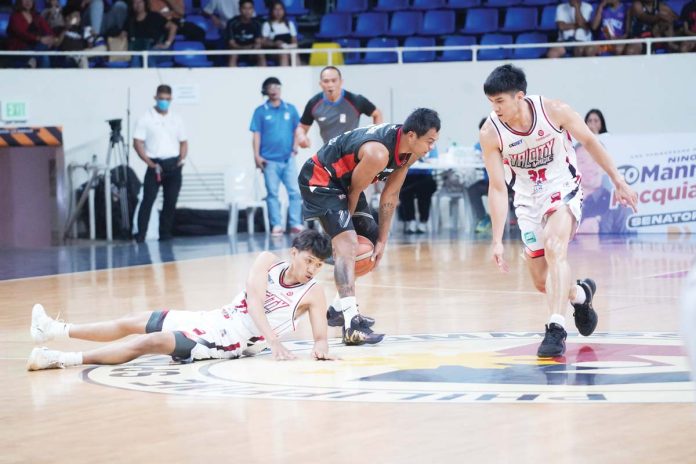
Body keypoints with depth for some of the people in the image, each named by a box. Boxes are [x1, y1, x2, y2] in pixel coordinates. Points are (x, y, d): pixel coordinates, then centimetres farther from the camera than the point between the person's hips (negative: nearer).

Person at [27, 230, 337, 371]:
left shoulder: (313, 294, -8)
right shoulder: (267, 261, -2)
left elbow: (321, 334, -13)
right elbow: (254, 300, -16)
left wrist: (320, 347, -39)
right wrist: (273, 340, -32)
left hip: (231, 343, -5)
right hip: (215, 319, 5)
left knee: (153, 342, -20)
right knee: (134, 323, 8)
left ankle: (65, 360, -24)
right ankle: (57, 331, 19)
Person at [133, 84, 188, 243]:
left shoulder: (176, 119, 12)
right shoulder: (146, 119, 0)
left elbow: (183, 142, 17)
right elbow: (137, 143, -4)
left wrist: (182, 158, 0)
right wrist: (149, 162, -12)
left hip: (174, 165, 4)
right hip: (155, 165, -4)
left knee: (171, 201, 3)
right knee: (148, 200, -9)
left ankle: (165, 234, 11)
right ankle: (141, 235, -8)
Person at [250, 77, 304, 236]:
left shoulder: (290, 109, 6)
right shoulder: (261, 111, 1)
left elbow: (297, 130, 12)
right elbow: (256, 135, 0)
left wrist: (295, 147, -1)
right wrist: (257, 155, -7)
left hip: (288, 158, 2)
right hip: (270, 159, -2)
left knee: (295, 191, -3)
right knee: (272, 193, 2)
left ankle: (296, 224, 1)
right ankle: (276, 225, 5)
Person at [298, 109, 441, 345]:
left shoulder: (410, 152, -7)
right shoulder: (378, 153, -34)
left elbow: (390, 196, 2)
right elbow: (354, 191, -20)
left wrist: (382, 240, 4)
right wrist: (347, 224, -4)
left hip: (342, 182, 10)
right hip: (320, 180, -10)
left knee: (372, 247, 13)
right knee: (347, 244, -25)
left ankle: (340, 309, 28)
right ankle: (351, 325, -35)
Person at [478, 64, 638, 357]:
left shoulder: (553, 111, -21)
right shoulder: (490, 133, -19)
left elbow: (589, 141, -4)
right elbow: (497, 188, -14)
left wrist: (618, 181, 1)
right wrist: (497, 240, -19)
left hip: (563, 190, -3)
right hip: (528, 201, 3)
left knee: (554, 248, -30)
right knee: (543, 283, 7)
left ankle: (556, 329, -32)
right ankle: (580, 294, 41)